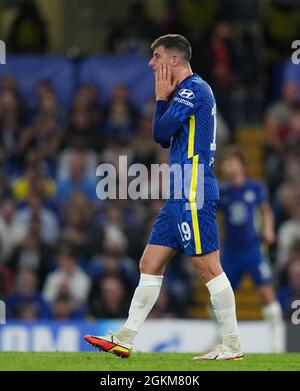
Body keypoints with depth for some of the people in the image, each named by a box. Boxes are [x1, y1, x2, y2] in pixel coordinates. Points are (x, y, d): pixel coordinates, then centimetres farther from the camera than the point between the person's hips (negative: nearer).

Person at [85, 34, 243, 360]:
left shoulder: (193, 89, -11)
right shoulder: (186, 92, 20)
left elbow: (160, 133, -13)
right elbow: (166, 139, 24)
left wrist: (161, 98, 1)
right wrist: (164, 99, 15)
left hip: (193, 192, -10)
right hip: (181, 193, 10)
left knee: (208, 267, -8)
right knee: (150, 264, 9)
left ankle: (232, 346, -4)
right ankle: (124, 340, 10)